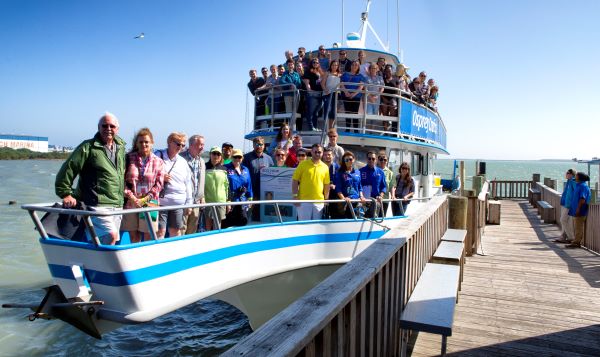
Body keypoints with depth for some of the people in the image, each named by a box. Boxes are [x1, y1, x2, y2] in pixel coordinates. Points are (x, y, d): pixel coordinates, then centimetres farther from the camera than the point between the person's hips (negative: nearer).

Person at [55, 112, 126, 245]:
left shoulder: (121, 147, 14)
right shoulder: (88, 147, -6)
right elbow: (67, 169, -7)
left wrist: (123, 197, 23)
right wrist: (66, 194, -10)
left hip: (117, 206, 7)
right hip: (97, 204, -6)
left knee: (113, 239, 8)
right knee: (110, 235, -23)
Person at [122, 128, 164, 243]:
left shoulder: (158, 162, 4)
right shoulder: (129, 158, 5)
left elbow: (158, 185, 0)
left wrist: (144, 199, -10)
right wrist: (131, 196, -10)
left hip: (149, 203, -1)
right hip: (130, 202, 1)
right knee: (133, 236, 6)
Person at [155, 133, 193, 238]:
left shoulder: (183, 161, 14)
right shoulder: (158, 156, 0)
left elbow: (188, 183, 16)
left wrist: (188, 203, 13)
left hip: (178, 204, 4)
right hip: (160, 201, -4)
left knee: (175, 231, 11)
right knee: (160, 231, -4)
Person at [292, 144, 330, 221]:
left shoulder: (325, 167, 9)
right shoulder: (303, 164, 1)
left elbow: (326, 185, 13)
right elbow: (295, 180, 0)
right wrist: (295, 196, -6)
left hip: (319, 202, 3)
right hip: (304, 201, -3)